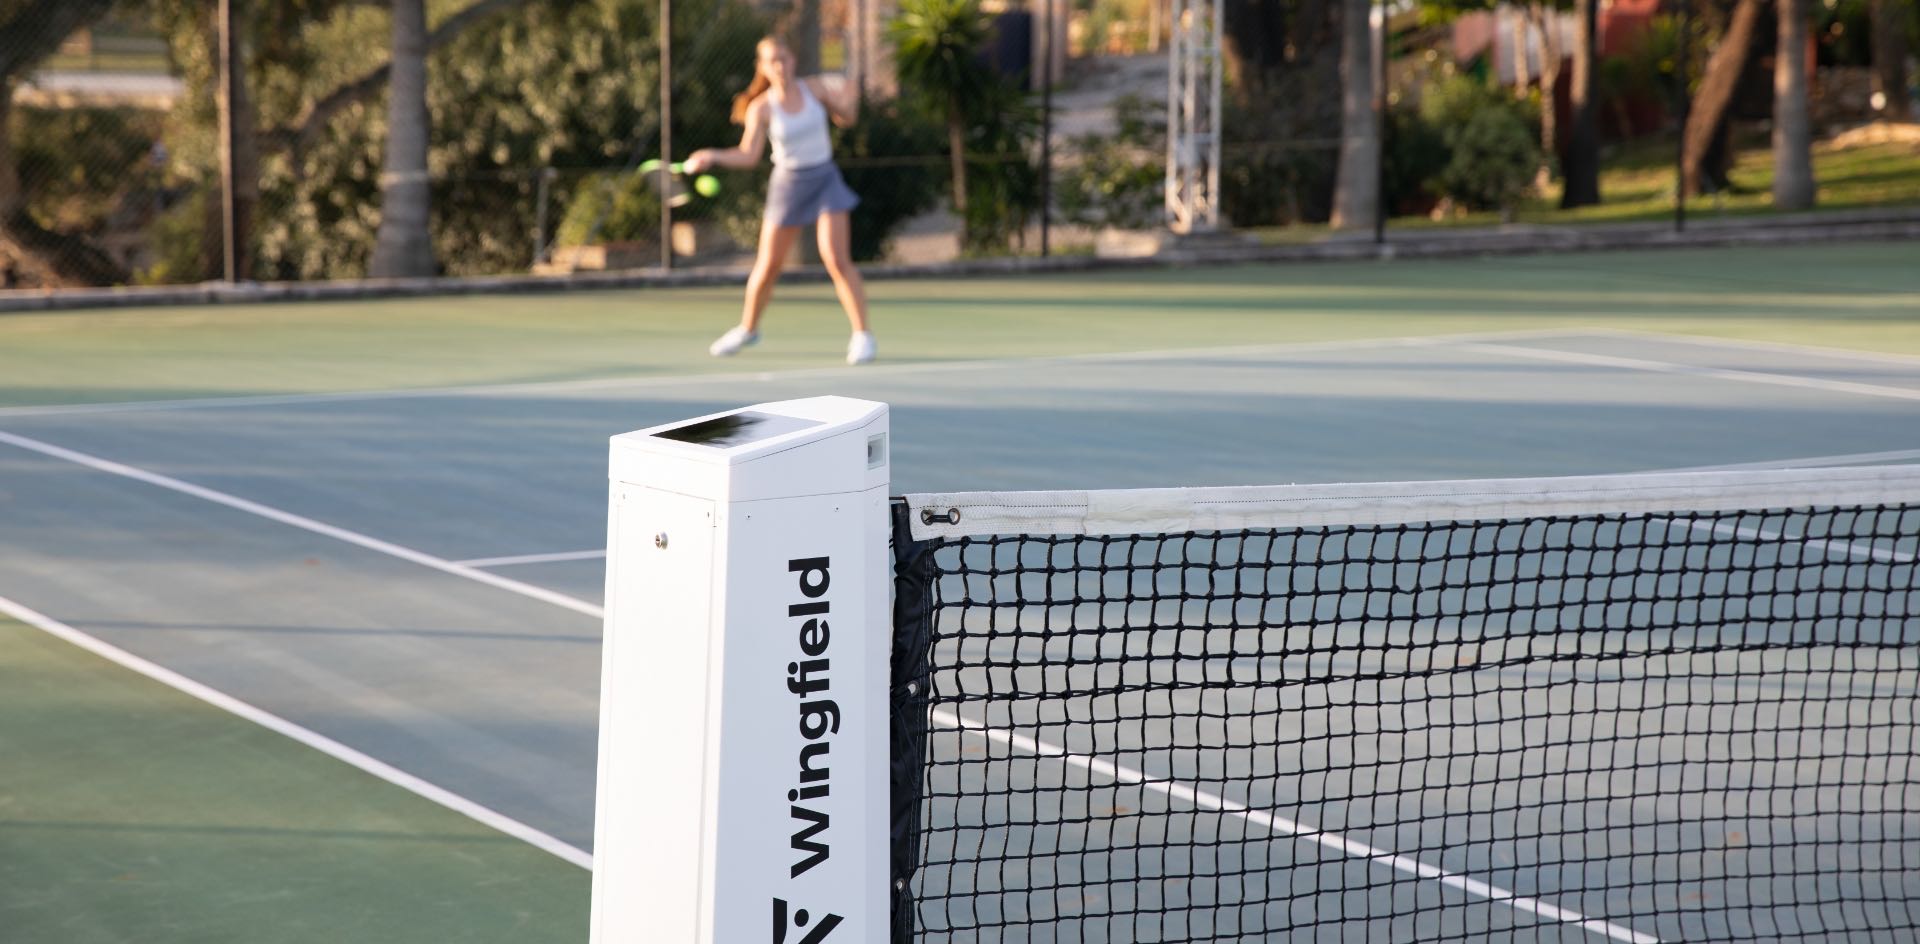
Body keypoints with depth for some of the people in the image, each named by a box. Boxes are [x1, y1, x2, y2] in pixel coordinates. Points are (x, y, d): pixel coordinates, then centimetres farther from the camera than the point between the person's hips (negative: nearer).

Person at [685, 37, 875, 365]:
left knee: (837, 260, -13)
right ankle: (748, 329, 29)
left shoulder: (815, 89, -5)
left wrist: (845, 104, -13)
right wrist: (712, 156, -33)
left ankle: (862, 335, -4)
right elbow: (748, 155, -17)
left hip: (825, 179, 0)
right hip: (788, 184, 0)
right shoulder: (761, 108, -11)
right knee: (768, 265, 5)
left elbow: (845, 118, 10)